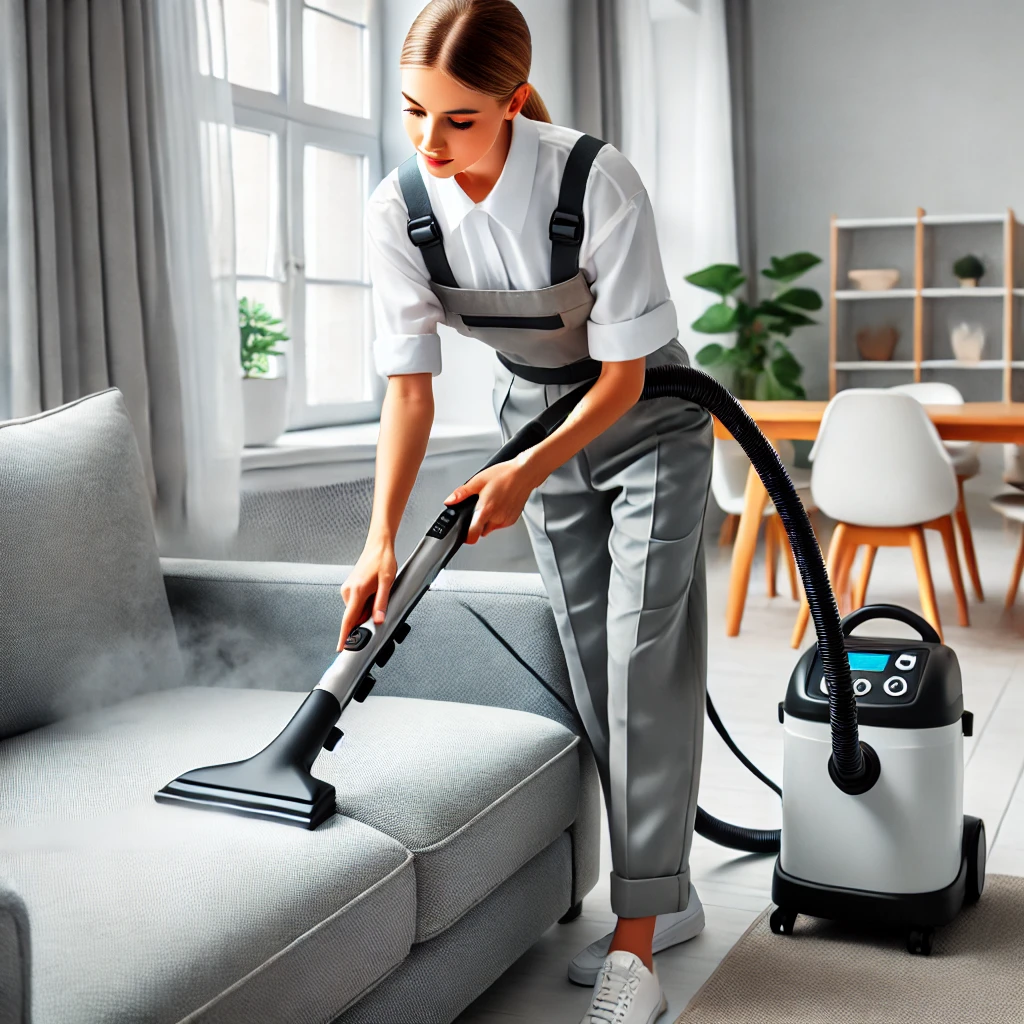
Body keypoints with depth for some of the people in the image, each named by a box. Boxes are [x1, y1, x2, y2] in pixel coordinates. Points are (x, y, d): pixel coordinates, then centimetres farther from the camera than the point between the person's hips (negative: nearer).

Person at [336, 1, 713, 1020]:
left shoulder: (595, 180, -30)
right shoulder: (397, 210, -18)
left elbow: (623, 373, -24)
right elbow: (409, 388, -15)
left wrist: (528, 474, -35)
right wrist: (382, 540, -23)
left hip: (645, 419, -4)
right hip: (536, 417, 5)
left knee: (644, 656, -11)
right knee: (590, 659, 5)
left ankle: (637, 934, -6)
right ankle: (666, 896, 18)